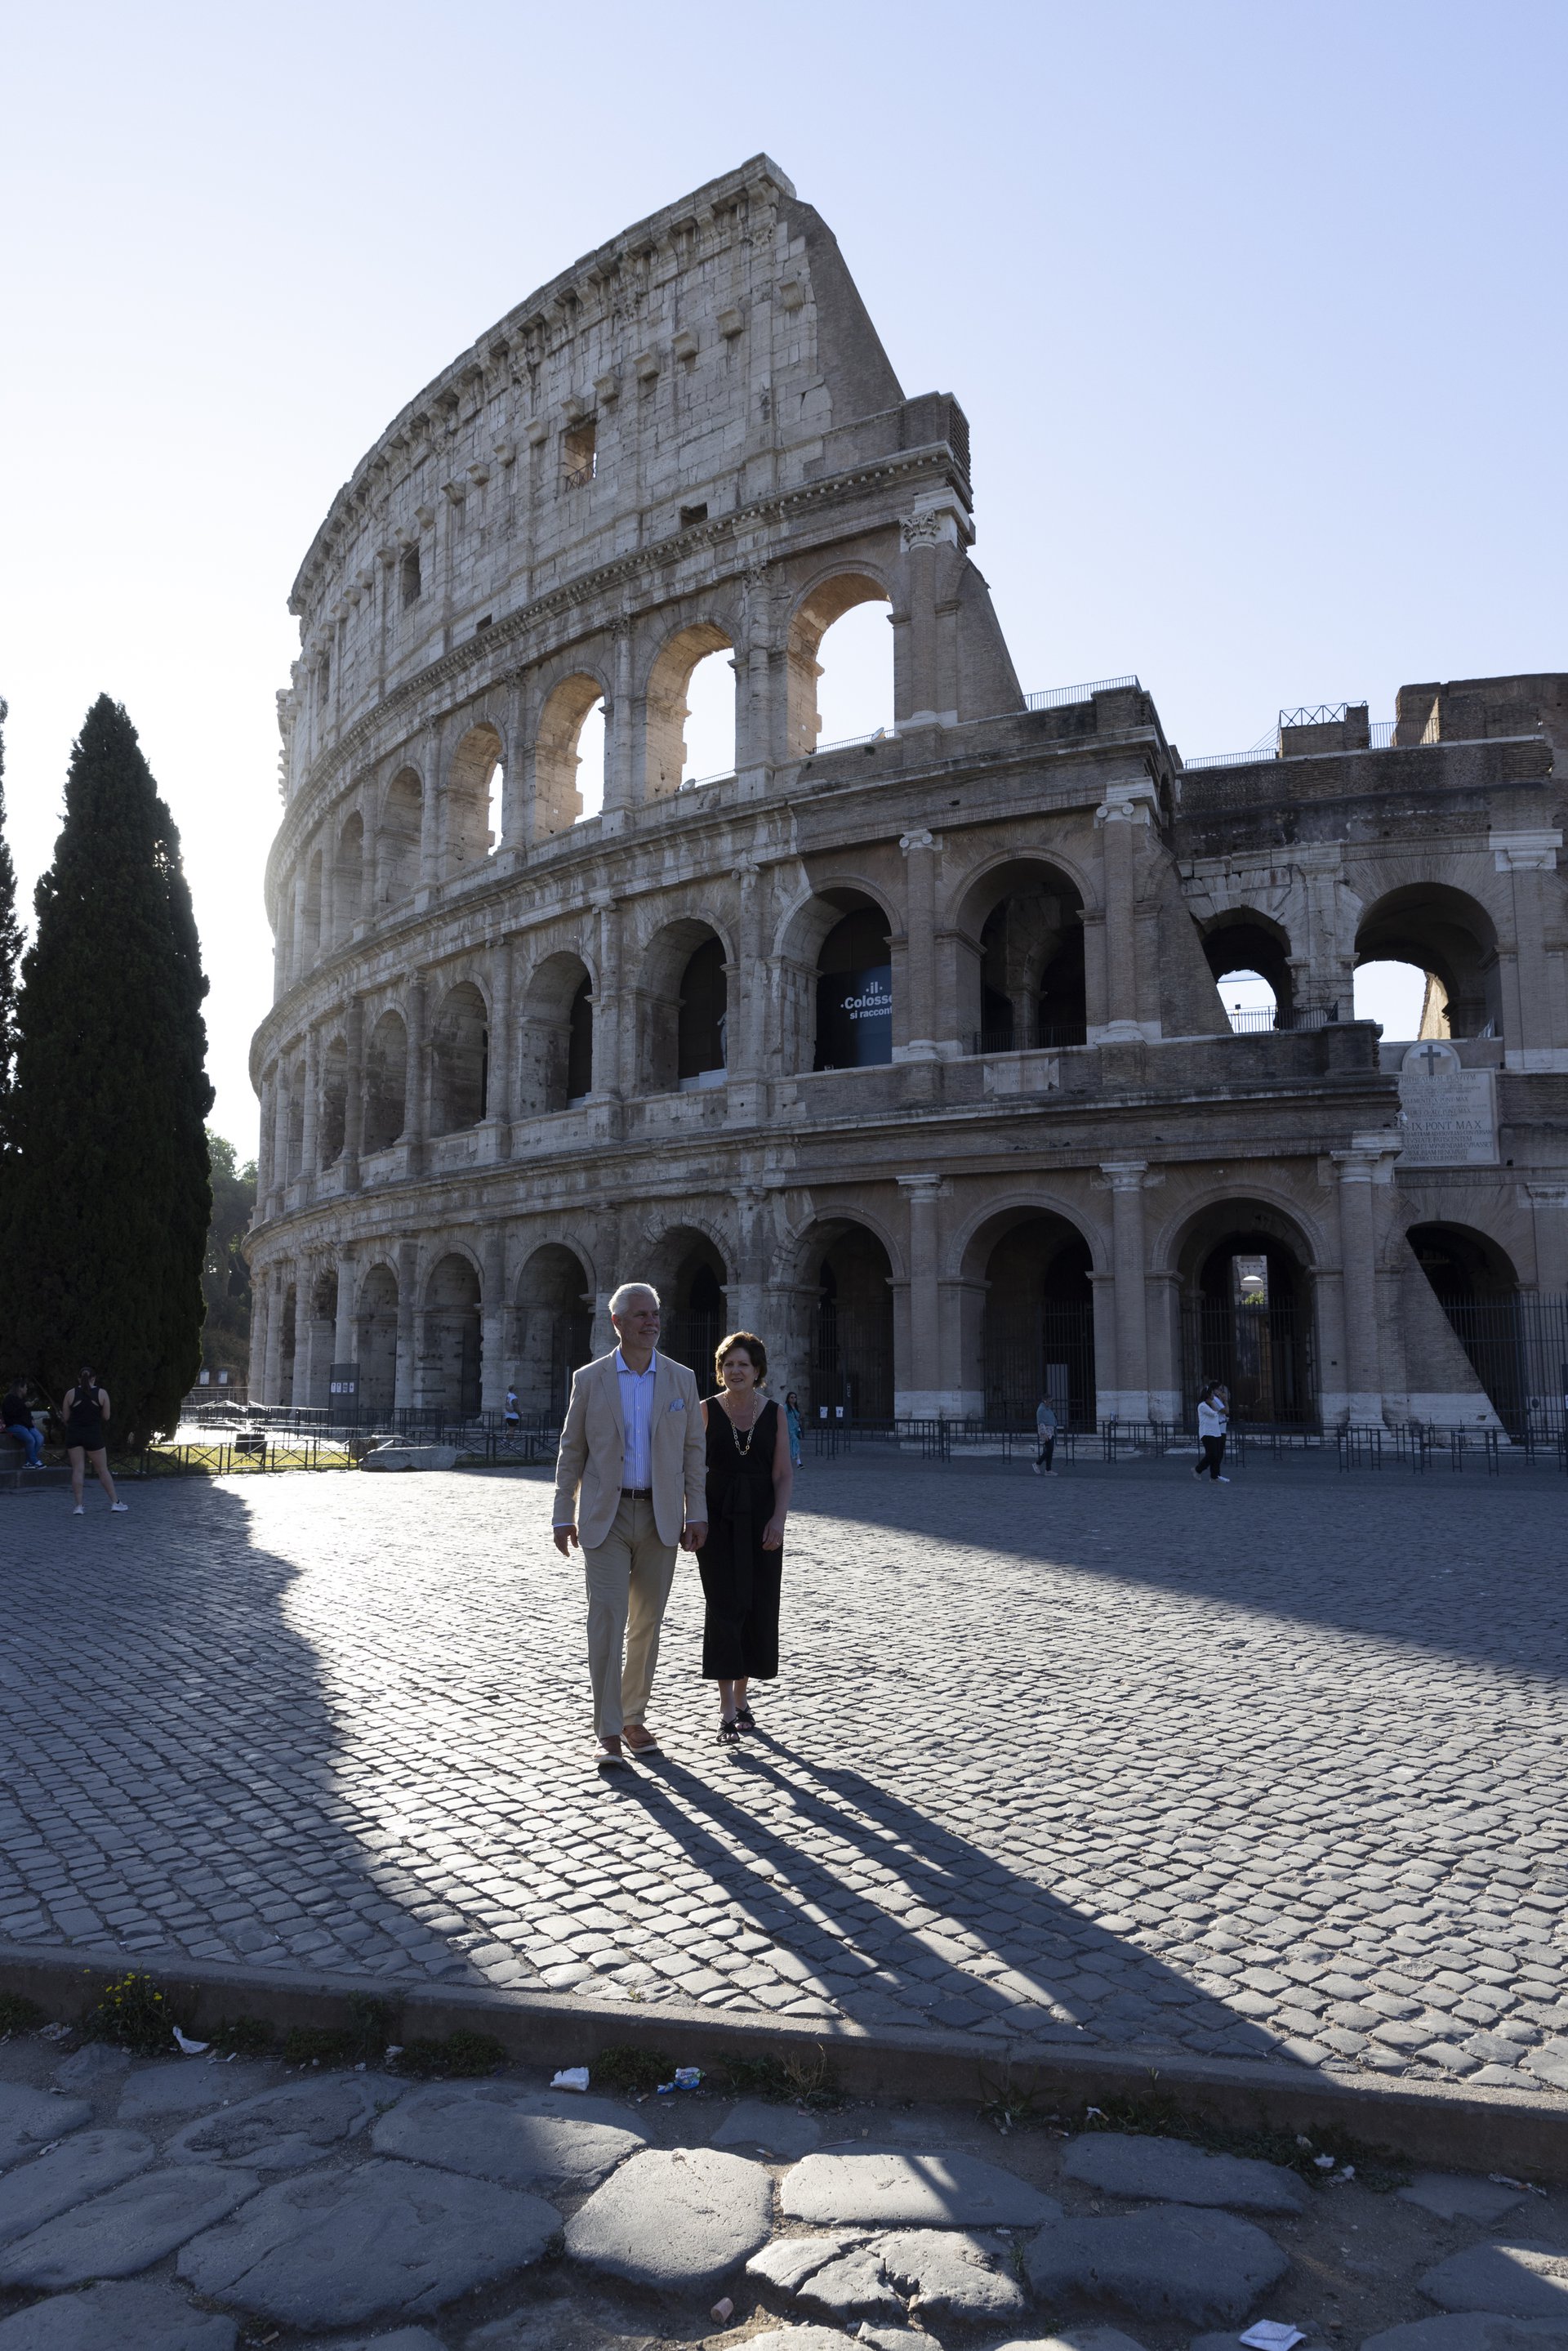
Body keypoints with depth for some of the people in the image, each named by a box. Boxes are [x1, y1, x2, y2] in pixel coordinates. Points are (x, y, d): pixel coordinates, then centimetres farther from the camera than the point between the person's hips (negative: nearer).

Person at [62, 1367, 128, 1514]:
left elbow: (66, 1418, 3)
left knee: (77, 1470, 3)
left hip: (73, 1435, 1)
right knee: (103, 1470, 8)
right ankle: (115, 1502, 13)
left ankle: (79, 1506, -2)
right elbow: (106, 1417, 1)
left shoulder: (71, 1393, 0)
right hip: (93, 1435, -1)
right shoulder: (102, 1393, -2)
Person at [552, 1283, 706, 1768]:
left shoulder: (681, 1379, 5)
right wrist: (563, 1516, 2)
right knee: (607, 1621, -8)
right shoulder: (589, 1379, 1)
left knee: (646, 1624, 9)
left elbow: (692, 1450, 6)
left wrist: (696, 1514, 1)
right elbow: (571, 1451, 5)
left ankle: (634, 1719, 23)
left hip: (660, 1518, 2)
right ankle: (607, 1732, -1)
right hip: (605, 1517, -2)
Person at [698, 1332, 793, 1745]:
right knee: (725, 1607, -7)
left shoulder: (774, 1414, 5)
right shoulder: (706, 1411, 1)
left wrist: (778, 1519, -9)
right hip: (718, 1517, -2)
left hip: (760, 1519, 2)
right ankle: (728, 1712, -5)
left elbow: (784, 1473, 3)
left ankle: (740, 1696, 25)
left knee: (759, 1609, 6)